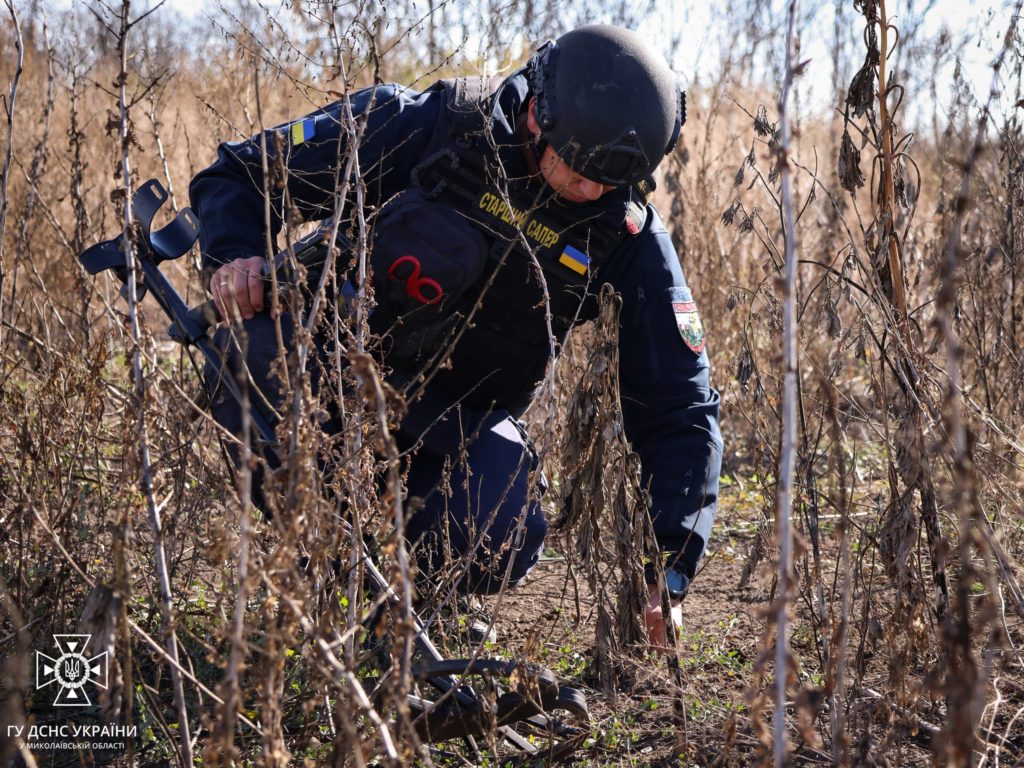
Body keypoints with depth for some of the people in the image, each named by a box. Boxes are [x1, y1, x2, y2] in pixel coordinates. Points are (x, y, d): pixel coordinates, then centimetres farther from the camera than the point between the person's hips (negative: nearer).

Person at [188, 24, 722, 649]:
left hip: (459, 421, 1)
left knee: (502, 545, -30)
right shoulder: (421, 125, -17)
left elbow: (679, 409, -10)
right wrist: (236, 255, -31)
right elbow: (241, 173, -7)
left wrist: (668, 572, -22)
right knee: (256, 346, -36)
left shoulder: (631, 240, -13)